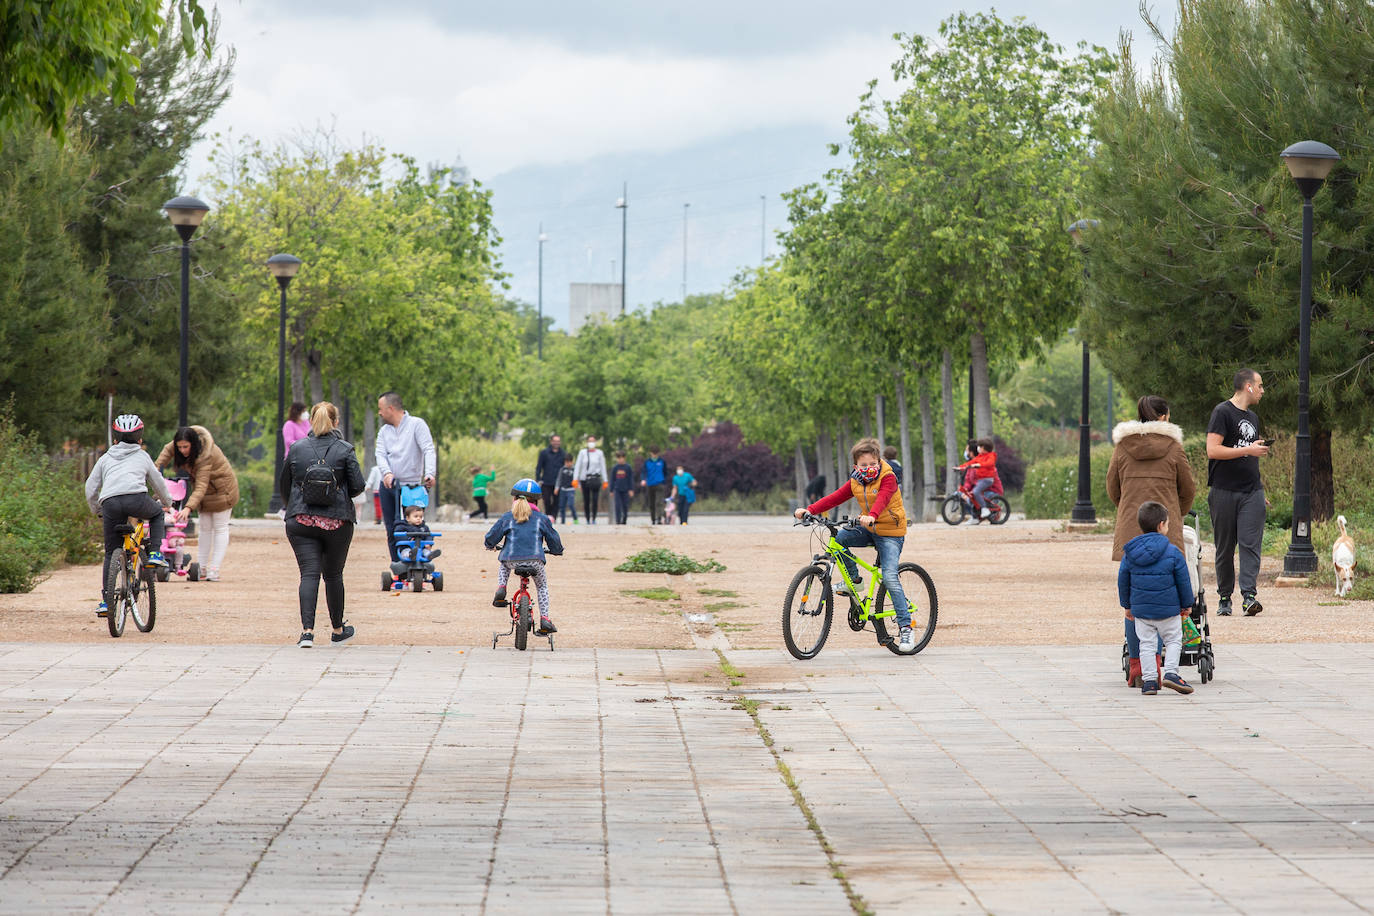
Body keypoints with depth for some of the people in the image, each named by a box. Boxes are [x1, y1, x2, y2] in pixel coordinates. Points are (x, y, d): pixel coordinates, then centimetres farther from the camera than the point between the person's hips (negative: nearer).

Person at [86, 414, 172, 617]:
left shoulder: (105, 458, 29)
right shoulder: (142, 456, 27)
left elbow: (90, 489, 23)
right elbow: (158, 483, 37)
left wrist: (98, 512, 39)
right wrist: (166, 502, 56)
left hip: (110, 502, 1)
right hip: (136, 498, -1)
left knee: (111, 553, 11)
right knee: (157, 514, 33)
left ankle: (105, 601, 6)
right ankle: (155, 553, 16)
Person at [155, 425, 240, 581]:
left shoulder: (206, 456, -37)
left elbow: (201, 486, -42)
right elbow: (168, 450, 5)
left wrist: (189, 507, -52)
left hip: (221, 490, -8)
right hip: (206, 493, 8)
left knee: (220, 528, -3)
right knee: (205, 528, 7)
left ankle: (214, 570, -5)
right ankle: (202, 568, 7)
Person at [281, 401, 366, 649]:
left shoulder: (296, 449, 1)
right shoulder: (345, 450, -4)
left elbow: (284, 484, 10)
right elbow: (358, 485, -6)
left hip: (300, 523, 1)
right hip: (337, 522, -1)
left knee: (309, 573, -4)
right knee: (333, 574, 13)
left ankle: (307, 630, -19)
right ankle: (338, 630, 26)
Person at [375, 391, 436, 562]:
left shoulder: (417, 424, -3)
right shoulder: (384, 431, 14)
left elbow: (429, 450, -13)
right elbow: (381, 454, 0)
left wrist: (429, 473, -31)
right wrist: (387, 472, -22)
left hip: (409, 486, -6)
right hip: (387, 485, 6)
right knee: (391, 530, 6)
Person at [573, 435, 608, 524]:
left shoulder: (599, 453, 6)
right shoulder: (582, 453, 5)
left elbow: (603, 467, 9)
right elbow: (577, 466, 3)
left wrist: (604, 480, 5)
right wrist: (575, 478, -6)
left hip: (595, 479, -1)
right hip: (584, 479, 1)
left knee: (595, 500, -12)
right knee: (586, 501, 1)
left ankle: (593, 519, -5)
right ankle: (587, 520, 10)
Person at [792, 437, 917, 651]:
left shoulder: (888, 478, -16)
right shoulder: (856, 482, 3)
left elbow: (882, 499, -34)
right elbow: (835, 498, -4)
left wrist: (872, 516, -55)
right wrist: (809, 510, -18)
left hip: (890, 533, -6)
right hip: (869, 530, 6)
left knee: (890, 577, -19)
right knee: (838, 538, -18)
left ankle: (905, 627, -14)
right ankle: (852, 578, 3)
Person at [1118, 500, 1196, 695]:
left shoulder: (1129, 554, -1)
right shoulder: (1173, 552, -9)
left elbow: (1123, 581, 7)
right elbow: (1183, 581, -3)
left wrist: (1127, 605, 20)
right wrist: (1187, 604, 11)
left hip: (1140, 608, 3)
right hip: (1168, 609, -3)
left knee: (1146, 643, 10)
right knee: (1173, 640, 11)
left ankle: (1149, 680, 5)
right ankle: (1171, 673, -5)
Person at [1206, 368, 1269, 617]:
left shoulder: (1253, 417, 19)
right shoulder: (1222, 412, -5)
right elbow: (1213, 450, -15)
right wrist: (1248, 450, -15)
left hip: (1251, 493, 5)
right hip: (1224, 492, -5)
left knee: (1250, 544, -9)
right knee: (1225, 548, 2)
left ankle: (1249, 596, -17)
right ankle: (1224, 598, 11)